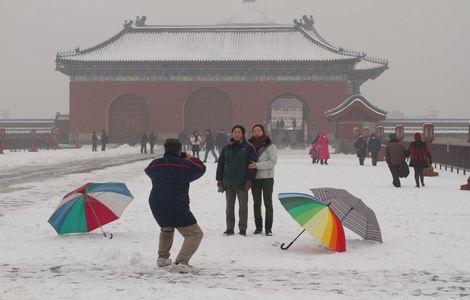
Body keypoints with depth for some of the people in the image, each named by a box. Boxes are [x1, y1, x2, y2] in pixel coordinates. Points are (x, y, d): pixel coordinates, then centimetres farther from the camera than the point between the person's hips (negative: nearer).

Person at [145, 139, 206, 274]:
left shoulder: (155, 165, 9)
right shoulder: (184, 165, -6)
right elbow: (201, 168, 9)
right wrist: (190, 159, 28)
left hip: (156, 207, 7)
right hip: (176, 207, -7)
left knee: (166, 229, 36)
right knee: (195, 234, -1)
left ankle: (162, 258, 39)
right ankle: (181, 263, -18)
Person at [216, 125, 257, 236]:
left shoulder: (248, 148, -2)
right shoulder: (227, 148, 9)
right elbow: (221, 164, 11)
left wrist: (249, 179, -12)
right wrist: (219, 179, 6)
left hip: (242, 183, -3)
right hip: (228, 182, 3)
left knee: (243, 206, 4)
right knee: (229, 206, 9)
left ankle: (242, 229, 11)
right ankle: (229, 228, 16)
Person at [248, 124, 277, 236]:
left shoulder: (270, 146, -4)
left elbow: (273, 162, -14)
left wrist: (257, 165, -23)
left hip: (267, 178, -3)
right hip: (255, 178, 3)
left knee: (268, 203, 0)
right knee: (256, 203, 8)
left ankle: (268, 228, 5)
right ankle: (258, 226, 16)